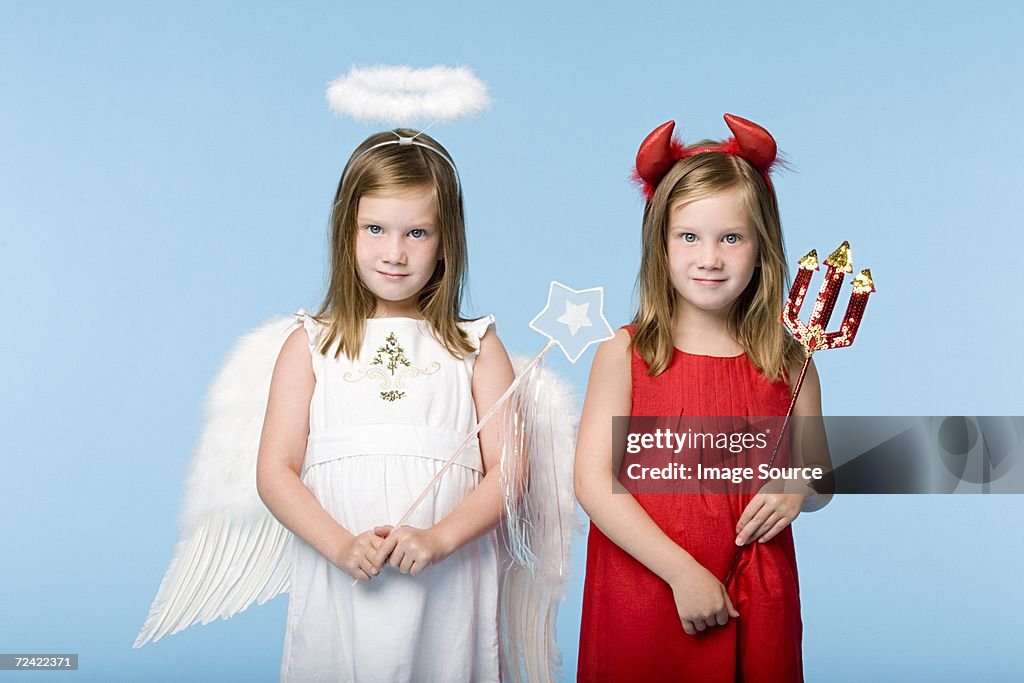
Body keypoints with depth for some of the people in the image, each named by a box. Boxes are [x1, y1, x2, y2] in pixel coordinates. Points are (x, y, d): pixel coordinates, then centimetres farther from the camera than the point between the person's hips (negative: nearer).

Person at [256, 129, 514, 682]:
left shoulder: (475, 346, 5)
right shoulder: (310, 345, 5)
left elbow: (507, 468, -2)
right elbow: (274, 471, 0)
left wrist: (438, 539, -16)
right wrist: (342, 546, -14)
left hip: (446, 590, 0)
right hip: (339, 590, 0)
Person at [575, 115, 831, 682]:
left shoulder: (787, 362, 0)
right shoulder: (624, 354, -7)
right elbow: (593, 481, -13)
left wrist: (799, 491, -11)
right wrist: (682, 571, -16)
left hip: (754, 605, 2)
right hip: (644, 599, -2)